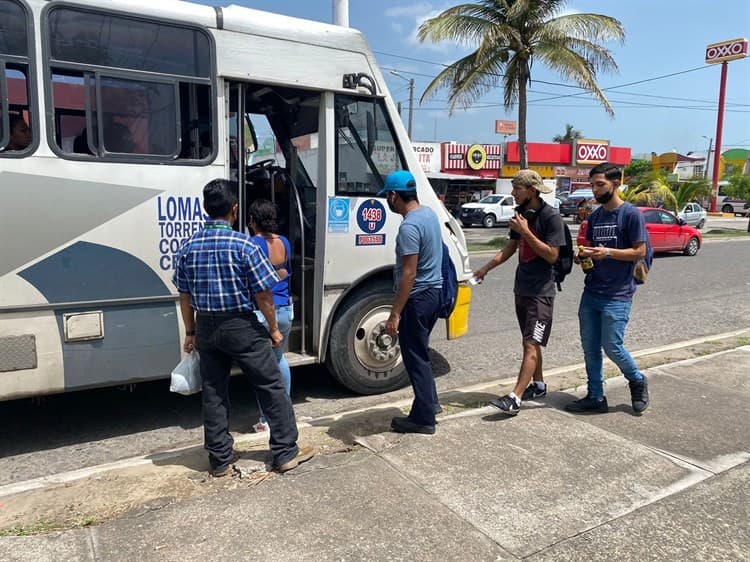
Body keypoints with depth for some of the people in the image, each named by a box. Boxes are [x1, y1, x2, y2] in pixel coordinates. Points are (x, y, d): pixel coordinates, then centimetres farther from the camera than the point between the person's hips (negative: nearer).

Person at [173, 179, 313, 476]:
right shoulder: (244, 244, -14)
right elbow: (263, 294, -12)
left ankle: (220, 460, 24)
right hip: (241, 326, -5)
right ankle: (285, 452, 15)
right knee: (271, 387, 7)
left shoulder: (189, 246, 2)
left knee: (213, 393, 13)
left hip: (206, 328, 5)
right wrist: (274, 329, 0)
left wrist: (191, 332, 18)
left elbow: (185, 296, 8)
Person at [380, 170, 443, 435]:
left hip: (418, 296, -10)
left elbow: (409, 274, -25)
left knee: (415, 357, 1)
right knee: (420, 352, 22)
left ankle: (423, 418, 12)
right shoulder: (429, 213, 8)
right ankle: (430, 401, 34)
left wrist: (395, 314, -21)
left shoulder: (409, 226, -23)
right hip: (433, 291, 10)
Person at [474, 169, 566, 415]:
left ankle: (514, 398, -12)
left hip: (541, 291, -8)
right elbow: (510, 248, 15)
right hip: (521, 287, 8)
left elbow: (552, 255, -17)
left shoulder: (551, 217, -14)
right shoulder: (520, 213, 9)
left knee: (531, 344, -9)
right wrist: (486, 268, 4)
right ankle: (538, 385, 31)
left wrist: (525, 232, -21)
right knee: (529, 342, 16)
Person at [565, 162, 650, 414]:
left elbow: (639, 251, -9)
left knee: (612, 346, -4)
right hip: (591, 292, 7)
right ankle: (595, 397, 20)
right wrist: (584, 255, -1)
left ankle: (638, 382, 26)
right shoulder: (595, 216, 13)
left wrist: (608, 252, -22)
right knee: (590, 347, 8)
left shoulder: (631, 214, -7)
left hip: (617, 296, -6)